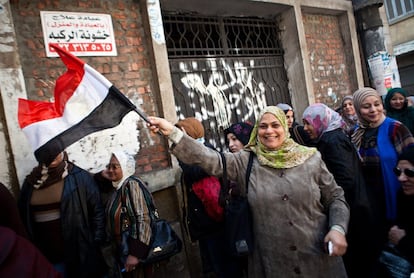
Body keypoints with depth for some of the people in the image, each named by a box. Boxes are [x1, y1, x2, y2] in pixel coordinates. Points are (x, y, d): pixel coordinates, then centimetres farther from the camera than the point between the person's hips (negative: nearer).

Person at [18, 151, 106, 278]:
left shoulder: (80, 177, -9)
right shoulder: (31, 182, 3)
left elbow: (97, 211, -7)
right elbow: (23, 216, 10)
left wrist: (97, 243, -8)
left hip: (79, 252, -3)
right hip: (45, 256, 3)